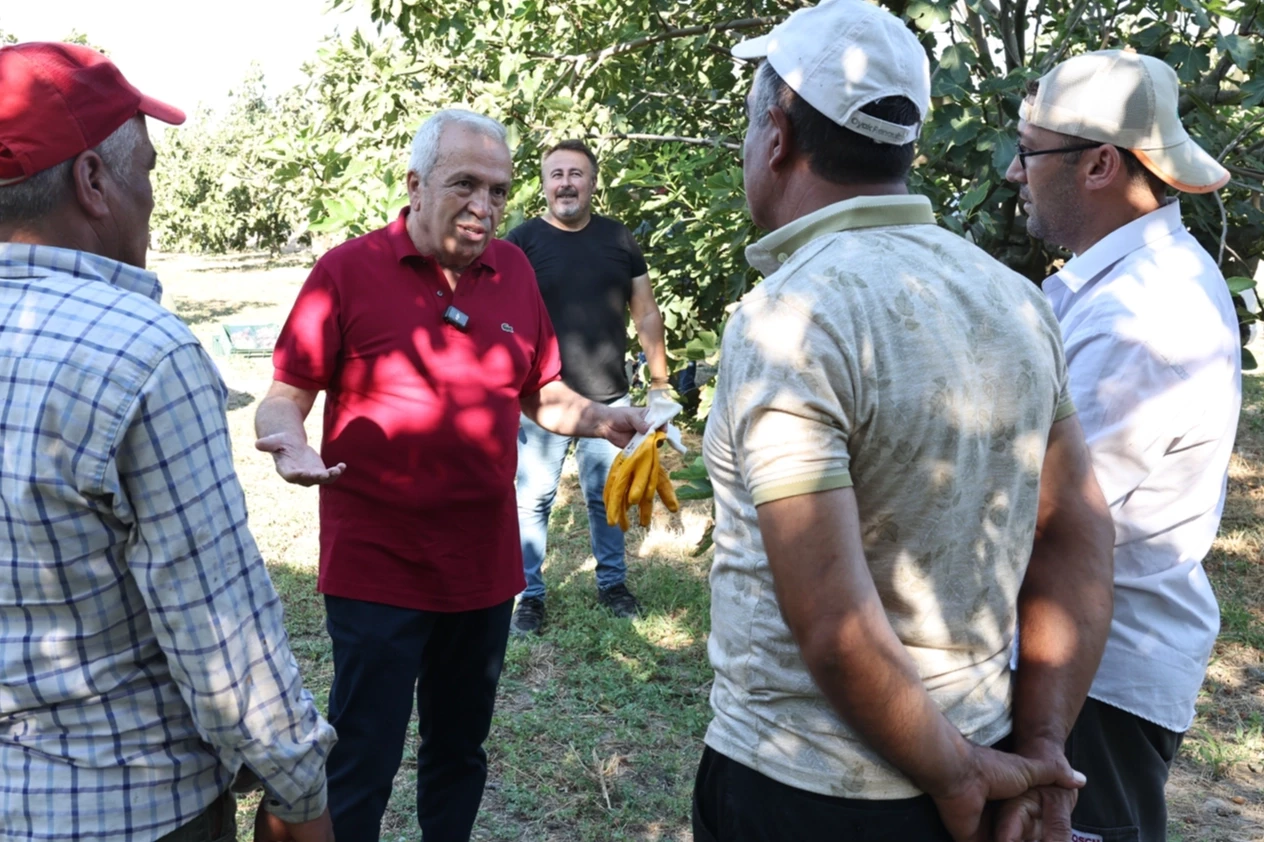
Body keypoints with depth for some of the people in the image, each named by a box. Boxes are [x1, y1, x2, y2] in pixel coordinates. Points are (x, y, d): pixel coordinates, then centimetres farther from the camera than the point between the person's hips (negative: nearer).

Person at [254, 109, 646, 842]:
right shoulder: (348, 271, -9)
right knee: (363, 766, 6)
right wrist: (289, 441, -28)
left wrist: (599, 419, -7)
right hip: (377, 571, -4)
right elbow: (284, 400, -6)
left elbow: (541, 394, 12)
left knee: (461, 750, 21)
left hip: (486, 565, 5)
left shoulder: (514, 269, 4)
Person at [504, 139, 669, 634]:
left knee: (607, 496, 13)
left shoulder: (619, 239, 7)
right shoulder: (522, 242, -3)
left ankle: (612, 583, 30)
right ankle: (530, 594, 19)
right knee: (533, 499, 4)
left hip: (610, 399, 3)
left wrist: (660, 379, 8)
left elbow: (646, 314, 11)